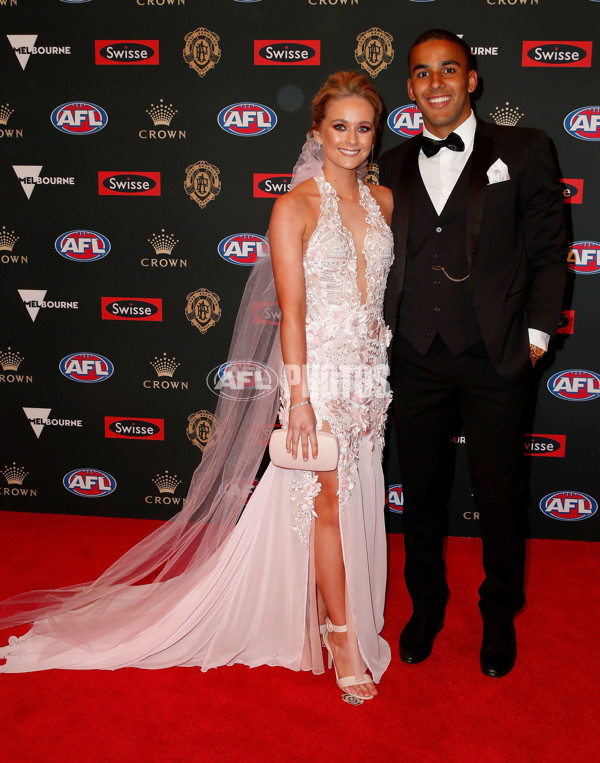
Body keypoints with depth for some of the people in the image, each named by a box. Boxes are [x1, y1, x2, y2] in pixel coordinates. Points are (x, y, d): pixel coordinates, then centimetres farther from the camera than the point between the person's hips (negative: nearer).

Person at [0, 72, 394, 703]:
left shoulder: (382, 200, 9)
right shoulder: (295, 207, -9)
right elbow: (292, 311, -13)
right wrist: (298, 399, -16)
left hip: (371, 371, 6)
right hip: (318, 369, -6)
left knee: (360, 501, 12)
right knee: (328, 503, 1)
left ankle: (349, 613, 32)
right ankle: (344, 639, 16)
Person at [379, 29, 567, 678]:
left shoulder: (524, 151, 3)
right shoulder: (393, 166, 12)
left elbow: (548, 253, 2)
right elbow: (384, 258, 13)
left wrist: (536, 334, -5)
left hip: (493, 358, -2)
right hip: (415, 357, 3)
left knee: (500, 497, 8)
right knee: (420, 491, 14)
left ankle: (500, 617, 32)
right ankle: (426, 606, 35)